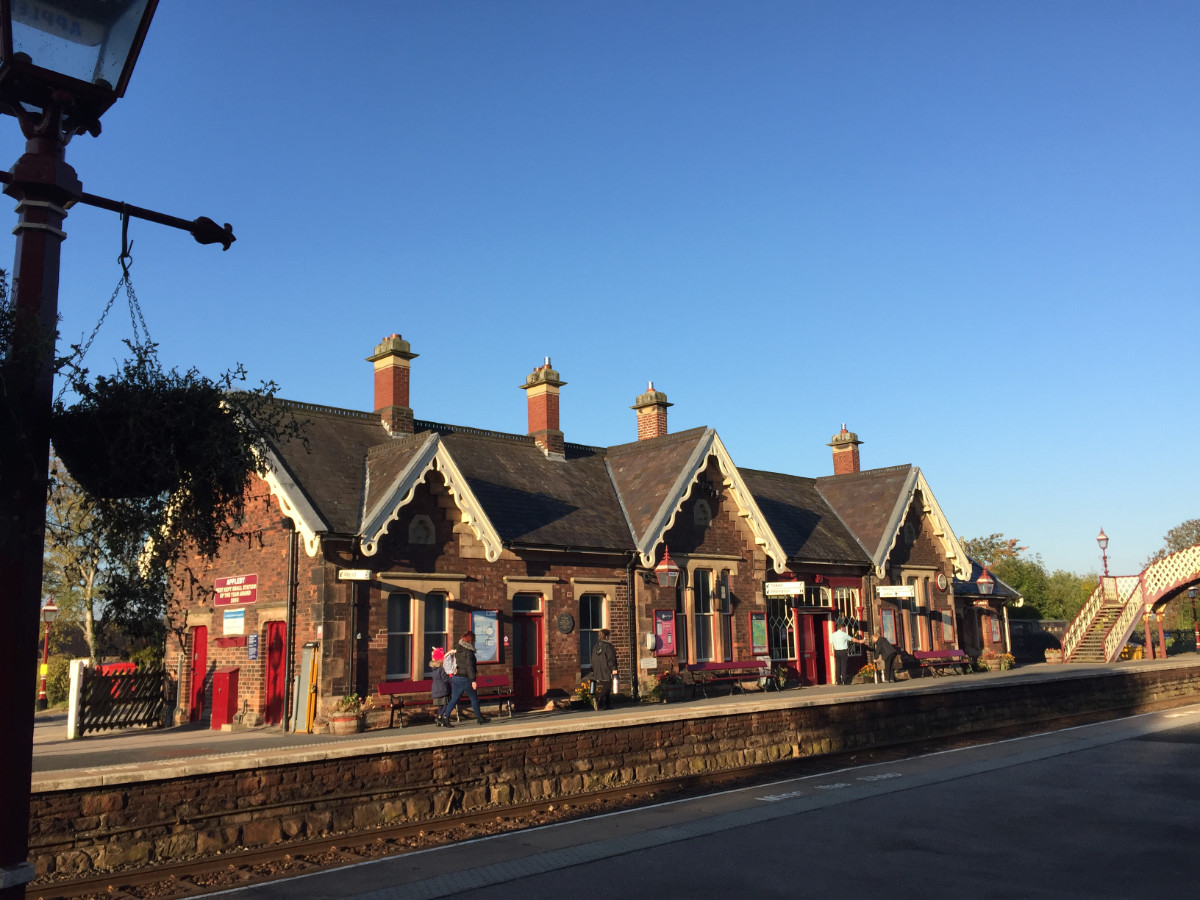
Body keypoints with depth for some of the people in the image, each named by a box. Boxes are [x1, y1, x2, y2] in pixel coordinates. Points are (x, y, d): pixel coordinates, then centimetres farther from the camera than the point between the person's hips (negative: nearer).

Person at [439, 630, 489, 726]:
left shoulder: (458, 649, 11)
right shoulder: (468, 651, -14)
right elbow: (469, 666, -19)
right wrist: (473, 680, -19)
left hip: (456, 678, 7)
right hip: (465, 679, -7)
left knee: (454, 699, 9)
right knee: (474, 698, 6)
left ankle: (445, 716, -1)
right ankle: (479, 718, 13)